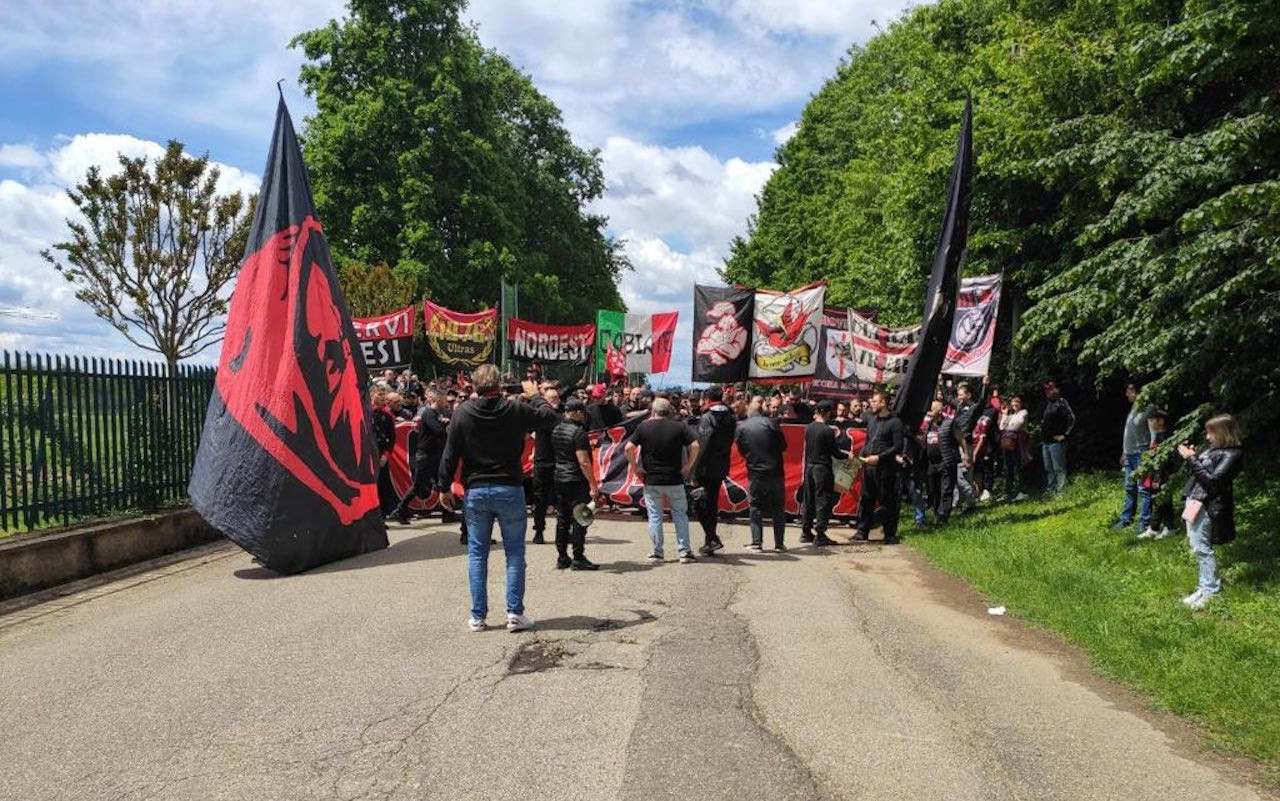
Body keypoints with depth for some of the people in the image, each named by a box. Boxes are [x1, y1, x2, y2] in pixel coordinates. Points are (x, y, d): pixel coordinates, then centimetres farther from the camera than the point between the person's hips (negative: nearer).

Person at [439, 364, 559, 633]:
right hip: (509, 490, -1)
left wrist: (445, 487, 8)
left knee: (477, 554, 10)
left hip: (475, 491, 1)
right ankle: (515, 613, 5)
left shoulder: (462, 413, -4)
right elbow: (552, 417, 5)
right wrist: (535, 396, 20)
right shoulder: (516, 410, -7)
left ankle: (478, 616, 13)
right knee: (515, 552, 7)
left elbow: (450, 455, -3)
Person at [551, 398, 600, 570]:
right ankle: (578, 558, 0)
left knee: (562, 519, 11)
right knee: (579, 519, -2)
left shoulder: (556, 430, 9)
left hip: (559, 479, 8)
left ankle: (562, 558, 15)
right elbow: (583, 462, -20)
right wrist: (594, 484, -17)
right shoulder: (578, 432, -16)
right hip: (576, 480, -8)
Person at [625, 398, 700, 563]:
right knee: (680, 514, 10)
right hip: (675, 479, 0)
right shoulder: (679, 427, -1)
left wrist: (636, 468, -1)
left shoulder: (644, 427, -2)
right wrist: (688, 466, -2)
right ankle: (685, 551, 10)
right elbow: (695, 446, -9)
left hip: (651, 480, 0)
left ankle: (657, 553, 11)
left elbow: (629, 448, -9)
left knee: (654, 517, 7)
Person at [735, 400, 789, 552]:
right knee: (778, 508, 10)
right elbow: (783, 445, -1)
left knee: (755, 508, 10)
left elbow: (741, 451, 7)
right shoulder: (770, 422, -6)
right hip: (775, 471, 0)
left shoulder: (741, 428, -2)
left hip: (755, 473, 0)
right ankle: (779, 543, 12)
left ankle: (756, 543, 6)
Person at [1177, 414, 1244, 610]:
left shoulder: (1232, 454, -15)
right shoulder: (1216, 449, 11)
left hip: (1206, 506, -10)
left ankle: (1210, 590, 5)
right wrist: (1190, 456, 6)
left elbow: (1212, 480, -22)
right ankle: (1209, 584, 27)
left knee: (1201, 549, -5)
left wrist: (1192, 459, -19)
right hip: (1195, 500, 10)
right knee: (1197, 546, 16)